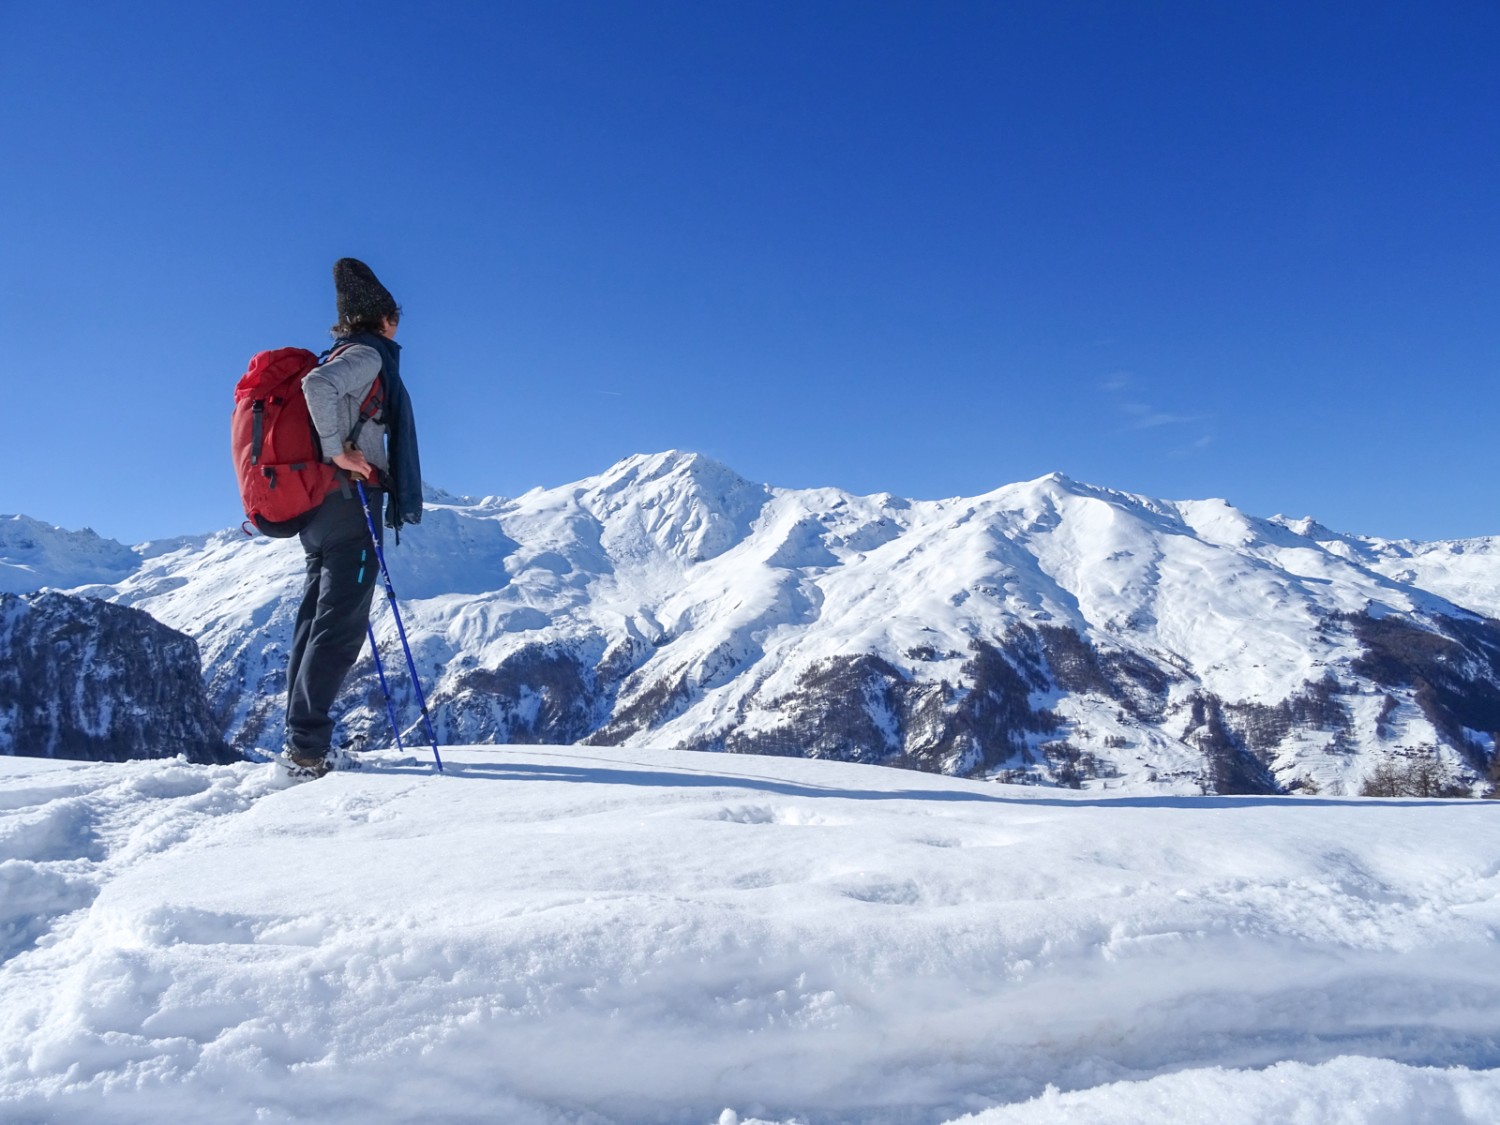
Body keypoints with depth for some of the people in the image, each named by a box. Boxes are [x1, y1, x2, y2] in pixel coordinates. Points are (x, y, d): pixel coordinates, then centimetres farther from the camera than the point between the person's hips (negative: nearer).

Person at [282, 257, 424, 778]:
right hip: (350, 502, -9)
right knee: (340, 626, -10)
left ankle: (300, 740, 10)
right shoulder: (369, 355, -5)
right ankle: (307, 745, -13)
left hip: (314, 508, 9)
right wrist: (338, 451, -20)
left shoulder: (339, 358, 21)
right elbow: (317, 384, -24)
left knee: (315, 619, 9)